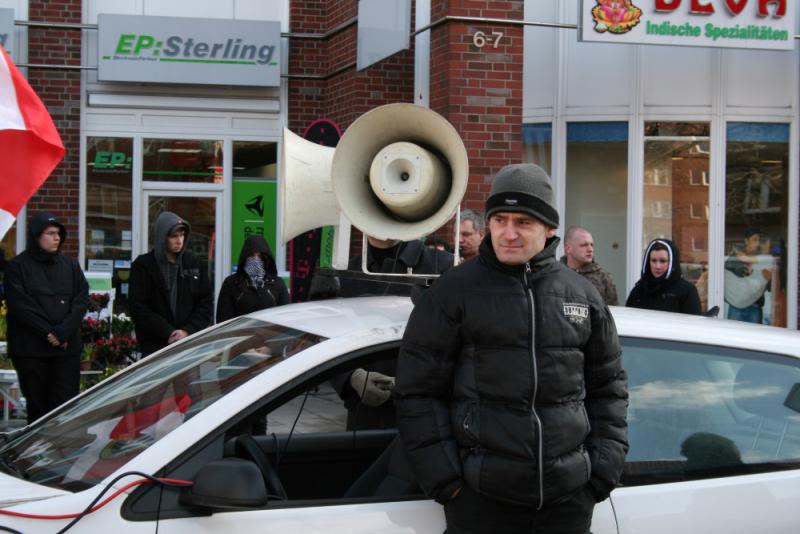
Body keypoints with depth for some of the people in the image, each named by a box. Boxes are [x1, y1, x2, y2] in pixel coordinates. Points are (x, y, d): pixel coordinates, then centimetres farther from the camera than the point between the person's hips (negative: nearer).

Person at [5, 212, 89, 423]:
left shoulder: (70, 265, 12)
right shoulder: (17, 266, 1)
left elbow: (82, 301, 3)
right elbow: (20, 305, -8)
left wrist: (64, 332, -11)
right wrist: (48, 333, -14)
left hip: (67, 347, 2)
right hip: (30, 349, -2)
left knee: (66, 405, -4)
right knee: (37, 405, 2)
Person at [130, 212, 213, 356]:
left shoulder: (193, 265, 11)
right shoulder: (143, 266, 2)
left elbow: (206, 305, 9)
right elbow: (138, 309, -5)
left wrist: (188, 331, -8)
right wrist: (168, 332, -13)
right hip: (154, 347, -2)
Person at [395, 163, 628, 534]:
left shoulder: (582, 295, 9)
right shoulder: (453, 292, -1)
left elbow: (608, 387, 15)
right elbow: (419, 391, -2)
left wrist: (603, 467, 5)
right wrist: (443, 478, -8)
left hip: (570, 500, 3)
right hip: (480, 501, -3)